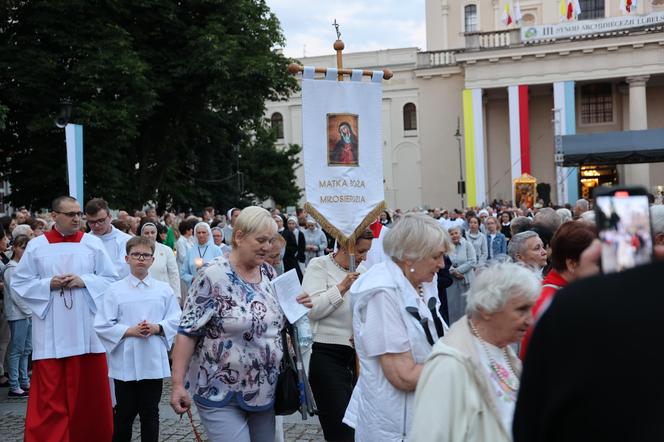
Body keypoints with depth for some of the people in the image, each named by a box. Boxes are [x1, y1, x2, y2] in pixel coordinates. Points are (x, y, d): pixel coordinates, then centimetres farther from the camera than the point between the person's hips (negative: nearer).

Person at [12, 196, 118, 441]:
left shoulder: (93, 243, 4)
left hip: (85, 330, 1)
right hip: (50, 333, 0)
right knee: (50, 393, -1)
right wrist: (49, 284, -11)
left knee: (88, 390, 6)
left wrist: (84, 281, -12)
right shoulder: (36, 246, 3)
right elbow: (19, 282, 5)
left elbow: (111, 279, 4)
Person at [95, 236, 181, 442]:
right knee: (125, 412, 8)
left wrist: (157, 328, -13)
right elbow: (102, 326, -4)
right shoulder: (114, 290, -2)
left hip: (153, 362, 1)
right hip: (125, 363, -1)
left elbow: (176, 320, 4)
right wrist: (130, 331, -15)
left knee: (150, 412, 9)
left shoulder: (164, 290, 4)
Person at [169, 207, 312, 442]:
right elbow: (187, 332, -14)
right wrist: (178, 384, -17)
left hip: (265, 390, 7)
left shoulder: (269, 273, 5)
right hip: (221, 394, -6)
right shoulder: (214, 276, -14)